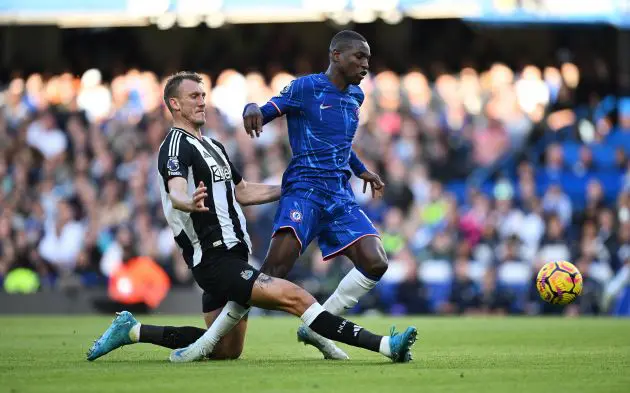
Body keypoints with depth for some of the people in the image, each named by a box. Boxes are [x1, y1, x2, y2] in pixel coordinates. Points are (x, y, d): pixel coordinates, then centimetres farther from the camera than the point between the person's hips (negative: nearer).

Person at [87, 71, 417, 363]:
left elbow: (242, 193, 31)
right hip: (215, 261, -11)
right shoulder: (176, 145, -8)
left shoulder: (213, 146, 22)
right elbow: (176, 191, -28)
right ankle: (385, 346, -35)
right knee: (294, 296, -25)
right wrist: (190, 203, -51)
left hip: (231, 258, 11)